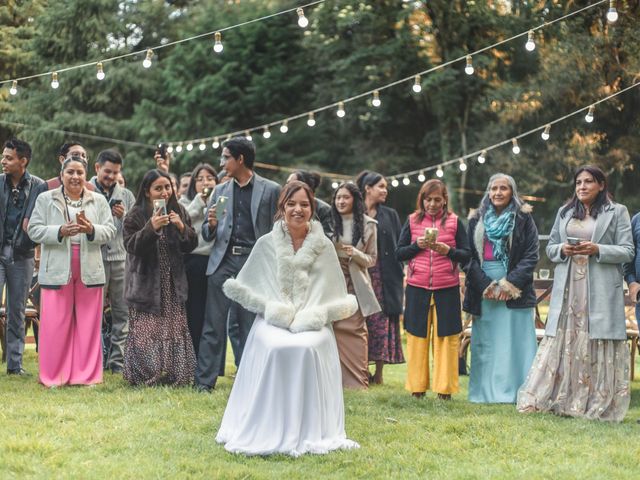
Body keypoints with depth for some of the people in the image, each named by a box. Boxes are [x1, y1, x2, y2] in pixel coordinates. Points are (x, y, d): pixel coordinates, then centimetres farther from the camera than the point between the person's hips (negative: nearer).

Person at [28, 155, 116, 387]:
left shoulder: (98, 201, 10)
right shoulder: (45, 199, 6)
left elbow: (110, 231, 4)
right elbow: (34, 230, -1)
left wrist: (91, 229, -16)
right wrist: (60, 231, -16)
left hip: (90, 271, 2)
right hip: (57, 270, -2)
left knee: (88, 324, 4)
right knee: (55, 324, -1)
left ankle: (86, 374, 11)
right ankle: (54, 376, 7)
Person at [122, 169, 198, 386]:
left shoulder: (179, 213, 8)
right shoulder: (135, 216, -4)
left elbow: (191, 245, 7)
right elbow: (131, 247, -14)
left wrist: (182, 228, -13)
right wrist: (151, 227, -27)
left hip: (173, 284, 4)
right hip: (146, 284, -4)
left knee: (175, 330, 4)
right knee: (147, 331, -7)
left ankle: (175, 375, 10)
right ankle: (145, 374, 1)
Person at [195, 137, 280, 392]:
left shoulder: (270, 190, 4)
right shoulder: (220, 191, 15)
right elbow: (206, 235, 16)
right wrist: (212, 224, -7)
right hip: (223, 261, 3)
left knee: (250, 324, 4)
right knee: (214, 324, 0)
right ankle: (204, 380, 2)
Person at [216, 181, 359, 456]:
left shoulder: (324, 247, 8)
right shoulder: (266, 244, 7)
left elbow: (334, 295, 9)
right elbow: (245, 286, 11)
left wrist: (313, 316, -6)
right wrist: (272, 310, -2)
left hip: (313, 323, 0)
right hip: (273, 321, 0)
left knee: (307, 349, -33)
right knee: (276, 349, -32)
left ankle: (308, 432, -22)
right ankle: (270, 431, -22)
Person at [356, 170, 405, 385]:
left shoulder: (390, 215, 11)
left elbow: (398, 247, 7)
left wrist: (399, 275, -2)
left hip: (384, 276, 1)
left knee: (382, 322, -3)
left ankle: (378, 373, 1)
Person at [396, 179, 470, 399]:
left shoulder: (454, 222, 5)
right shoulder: (412, 221, 7)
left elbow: (467, 256, 4)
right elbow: (399, 253, 6)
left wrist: (448, 251, -14)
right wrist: (417, 245, -11)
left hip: (447, 289, -1)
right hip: (417, 288, 1)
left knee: (446, 337, 1)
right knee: (417, 336, 4)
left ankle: (445, 388, 7)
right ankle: (417, 386, 11)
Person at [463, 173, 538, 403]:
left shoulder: (523, 219, 3)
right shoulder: (477, 220, 11)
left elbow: (531, 255, -3)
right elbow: (469, 255, 6)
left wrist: (511, 283, -13)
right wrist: (485, 285, -7)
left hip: (514, 290, -3)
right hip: (483, 289, 3)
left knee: (514, 340, -3)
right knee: (485, 342, 3)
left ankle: (516, 391, -1)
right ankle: (485, 391, 7)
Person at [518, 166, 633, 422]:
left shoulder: (617, 212, 6)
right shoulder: (564, 212, 18)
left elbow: (627, 252, 0)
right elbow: (550, 247, 18)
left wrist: (597, 250, -14)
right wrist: (563, 249, -5)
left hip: (601, 289, -3)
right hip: (567, 288, 3)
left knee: (598, 342, -4)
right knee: (562, 342, 0)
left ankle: (598, 405, 2)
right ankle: (559, 400, 4)